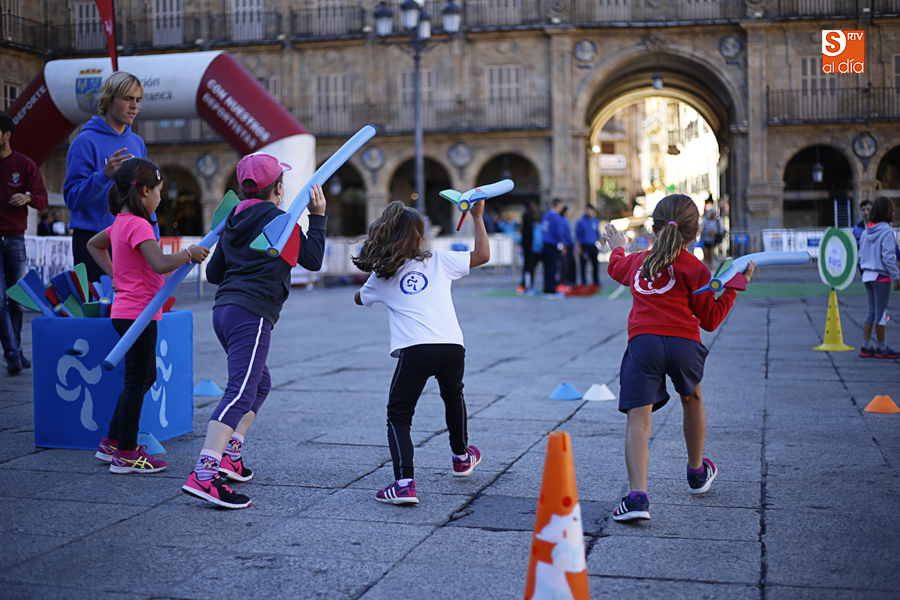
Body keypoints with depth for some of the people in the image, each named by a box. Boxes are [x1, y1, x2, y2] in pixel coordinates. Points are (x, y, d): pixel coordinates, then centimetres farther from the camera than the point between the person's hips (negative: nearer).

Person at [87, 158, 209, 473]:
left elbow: (93, 244, 29)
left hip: (127, 312, 10)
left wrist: (115, 274, 20)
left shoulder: (120, 223, 11)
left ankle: (112, 443, 24)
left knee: (144, 377, 18)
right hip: (137, 313, -10)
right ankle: (126, 453, 4)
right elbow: (161, 263, -31)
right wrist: (190, 253, -16)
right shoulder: (137, 225, -19)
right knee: (137, 380, -3)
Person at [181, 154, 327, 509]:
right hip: (252, 314, -9)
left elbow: (213, 273, 22)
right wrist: (318, 216, 7)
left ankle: (230, 455, 19)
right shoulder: (278, 220, -2)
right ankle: (203, 475, -30)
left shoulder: (234, 223, 19)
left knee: (260, 383, 25)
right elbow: (312, 260, 0)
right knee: (240, 392, -18)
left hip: (224, 310, 9)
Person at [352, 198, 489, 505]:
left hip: (414, 350, -2)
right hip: (452, 347, 2)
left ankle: (404, 483, -13)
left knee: (398, 417, 7)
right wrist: (477, 217, 29)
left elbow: (359, 298, 35)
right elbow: (482, 255, 20)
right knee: (453, 396, 31)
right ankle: (462, 456, 50)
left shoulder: (381, 276, 15)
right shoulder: (439, 262, 14)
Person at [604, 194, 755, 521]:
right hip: (683, 344, 0)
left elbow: (616, 268, 43)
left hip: (642, 343, 1)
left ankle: (637, 495, -24)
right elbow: (710, 320, 6)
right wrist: (733, 287, 13)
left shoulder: (638, 261, 18)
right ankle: (697, 472, 46)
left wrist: (617, 248, 63)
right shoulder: (696, 269, 7)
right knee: (692, 399, 28)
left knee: (638, 420, -6)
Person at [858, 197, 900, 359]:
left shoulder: (865, 232, 8)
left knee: (871, 311, 12)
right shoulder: (886, 232, -14)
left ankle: (866, 347, 12)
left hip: (867, 276, 7)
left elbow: (861, 256, 13)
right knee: (881, 312, 1)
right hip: (881, 276, -7)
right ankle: (882, 349, 9)